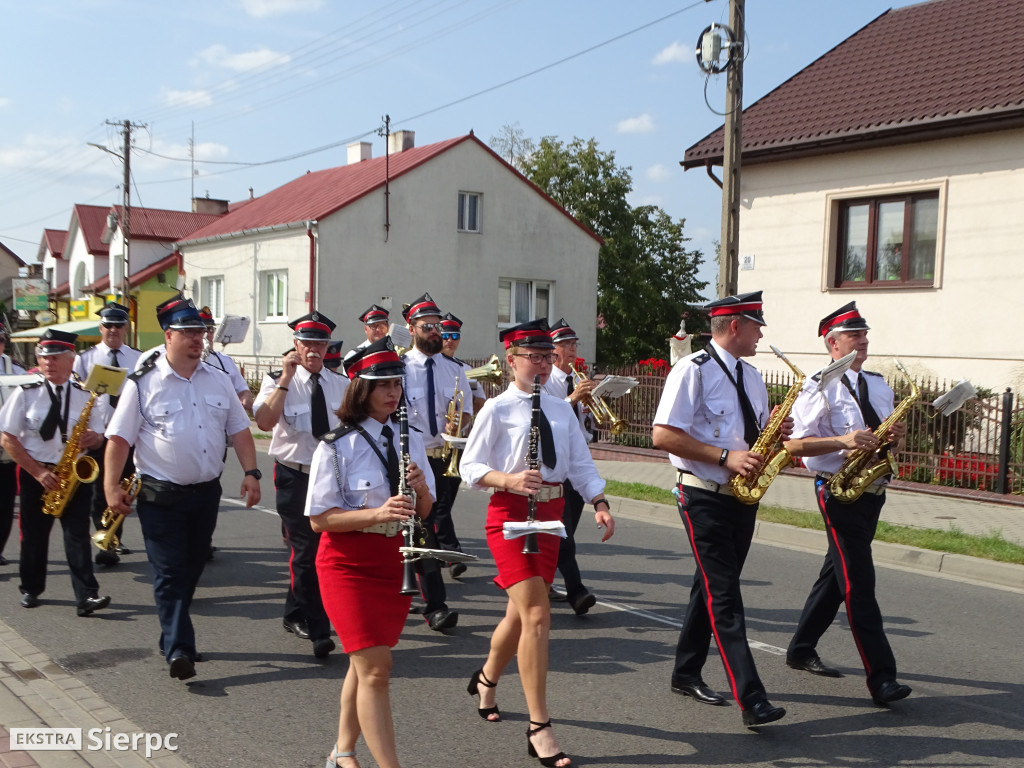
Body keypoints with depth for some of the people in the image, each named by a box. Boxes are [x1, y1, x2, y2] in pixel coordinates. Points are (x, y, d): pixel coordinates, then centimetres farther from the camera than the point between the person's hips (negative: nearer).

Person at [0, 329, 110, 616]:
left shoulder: (85, 395, 3)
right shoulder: (25, 393, -3)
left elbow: (98, 435, 10)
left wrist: (91, 438, -16)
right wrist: (38, 473, -12)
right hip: (34, 475, 0)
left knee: (78, 534, -6)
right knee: (34, 535, 9)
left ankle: (86, 596, -8)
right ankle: (31, 589, 28)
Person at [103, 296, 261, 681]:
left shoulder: (217, 380, 8)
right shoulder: (143, 384, -5)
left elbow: (239, 429, 9)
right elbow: (119, 438, -7)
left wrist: (251, 472, -2)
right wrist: (112, 486, -13)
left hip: (206, 492, 5)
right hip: (161, 495, -5)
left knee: (192, 570, 14)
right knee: (169, 573, -5)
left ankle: (174, 635, 31)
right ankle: (179, 651, -7)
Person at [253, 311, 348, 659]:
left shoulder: (341, 385, 8)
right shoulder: (278, 381, -5)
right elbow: (264, 422, -23)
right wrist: (286, 379, -22)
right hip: (295, 476, -4)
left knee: (314, 549, 12)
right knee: (307, 552, -7)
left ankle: (295, 613, 34)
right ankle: (318, 631, 1)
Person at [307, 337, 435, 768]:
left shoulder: (410, 440, 3)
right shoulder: (337, 446, -12)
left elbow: (424, 513, 7)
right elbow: (318, 518, -14)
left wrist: (421, 489, -15)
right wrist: (378, 513, -26)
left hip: (396, 561, 5)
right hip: (348, 564, -5)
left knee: (365, 662, 17)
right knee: (375, 669, -10)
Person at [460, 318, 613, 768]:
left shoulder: (561, 410, 10)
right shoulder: (497, 409, -6)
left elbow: (580, 463, 8)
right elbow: (470, 468, -7)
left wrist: (600, 503, -7)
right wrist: (510, 480, -24)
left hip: (551, 512, 6)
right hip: (511, 513, -6)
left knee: (521, 612, 16)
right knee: (537, 614, -14)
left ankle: (486, 680, 45)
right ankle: (539, 730, -8)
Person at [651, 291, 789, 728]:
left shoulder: (751, 376, 14)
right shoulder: (693, 371, -11)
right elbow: (663, 435, -18)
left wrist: (777, 433, 0)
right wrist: (725, 456, -22)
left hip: (743, 497, 8)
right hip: (705, 498, -8)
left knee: (713, 589, 15)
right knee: (724, 597, -8)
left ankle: (686, 674, 28)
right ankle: (751, 700, -9)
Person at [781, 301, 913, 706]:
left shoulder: (878, 385, 14)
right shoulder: (819, 388, -9)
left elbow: (883, 437, 20)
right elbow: (796, 443, -14)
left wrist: (895, 436, -3)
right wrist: (842, 441, -25)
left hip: (872, 490, 8)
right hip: (838, 491, -8)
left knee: (837, 575, 15)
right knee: (859, 582, -9)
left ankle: (801, 650, 29)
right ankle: (881, 678, -8)